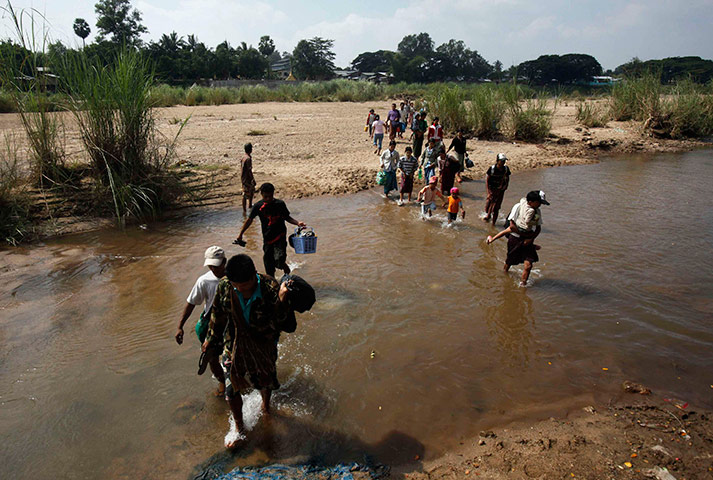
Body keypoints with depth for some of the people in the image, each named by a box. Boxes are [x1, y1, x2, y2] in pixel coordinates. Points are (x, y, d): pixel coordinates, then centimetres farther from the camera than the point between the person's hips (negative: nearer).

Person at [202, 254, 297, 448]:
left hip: (264, 346, -1)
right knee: (232, 390, 10)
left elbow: (289, 326, -30)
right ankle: (240, 429, 40)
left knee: (265, 381, 24)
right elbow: (218, 315, 0)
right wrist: (211, 340, 14)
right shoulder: (224, 286, -21)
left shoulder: (270, 289, -32)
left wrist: (282, 303, -48)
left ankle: (265, 407, 61)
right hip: (235, 346, 2)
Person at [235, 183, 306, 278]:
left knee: (279, 261, -19)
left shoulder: (280, 204, -5)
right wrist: (240, 234, 11)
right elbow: (249, 220, 9)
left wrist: (297, 223, -8)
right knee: (269, 264, 7)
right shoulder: (258, 206, -3)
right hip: (267, 238, 2)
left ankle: (287, 271, 14)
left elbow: (287, 217, 9)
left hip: (280, 237, -2)